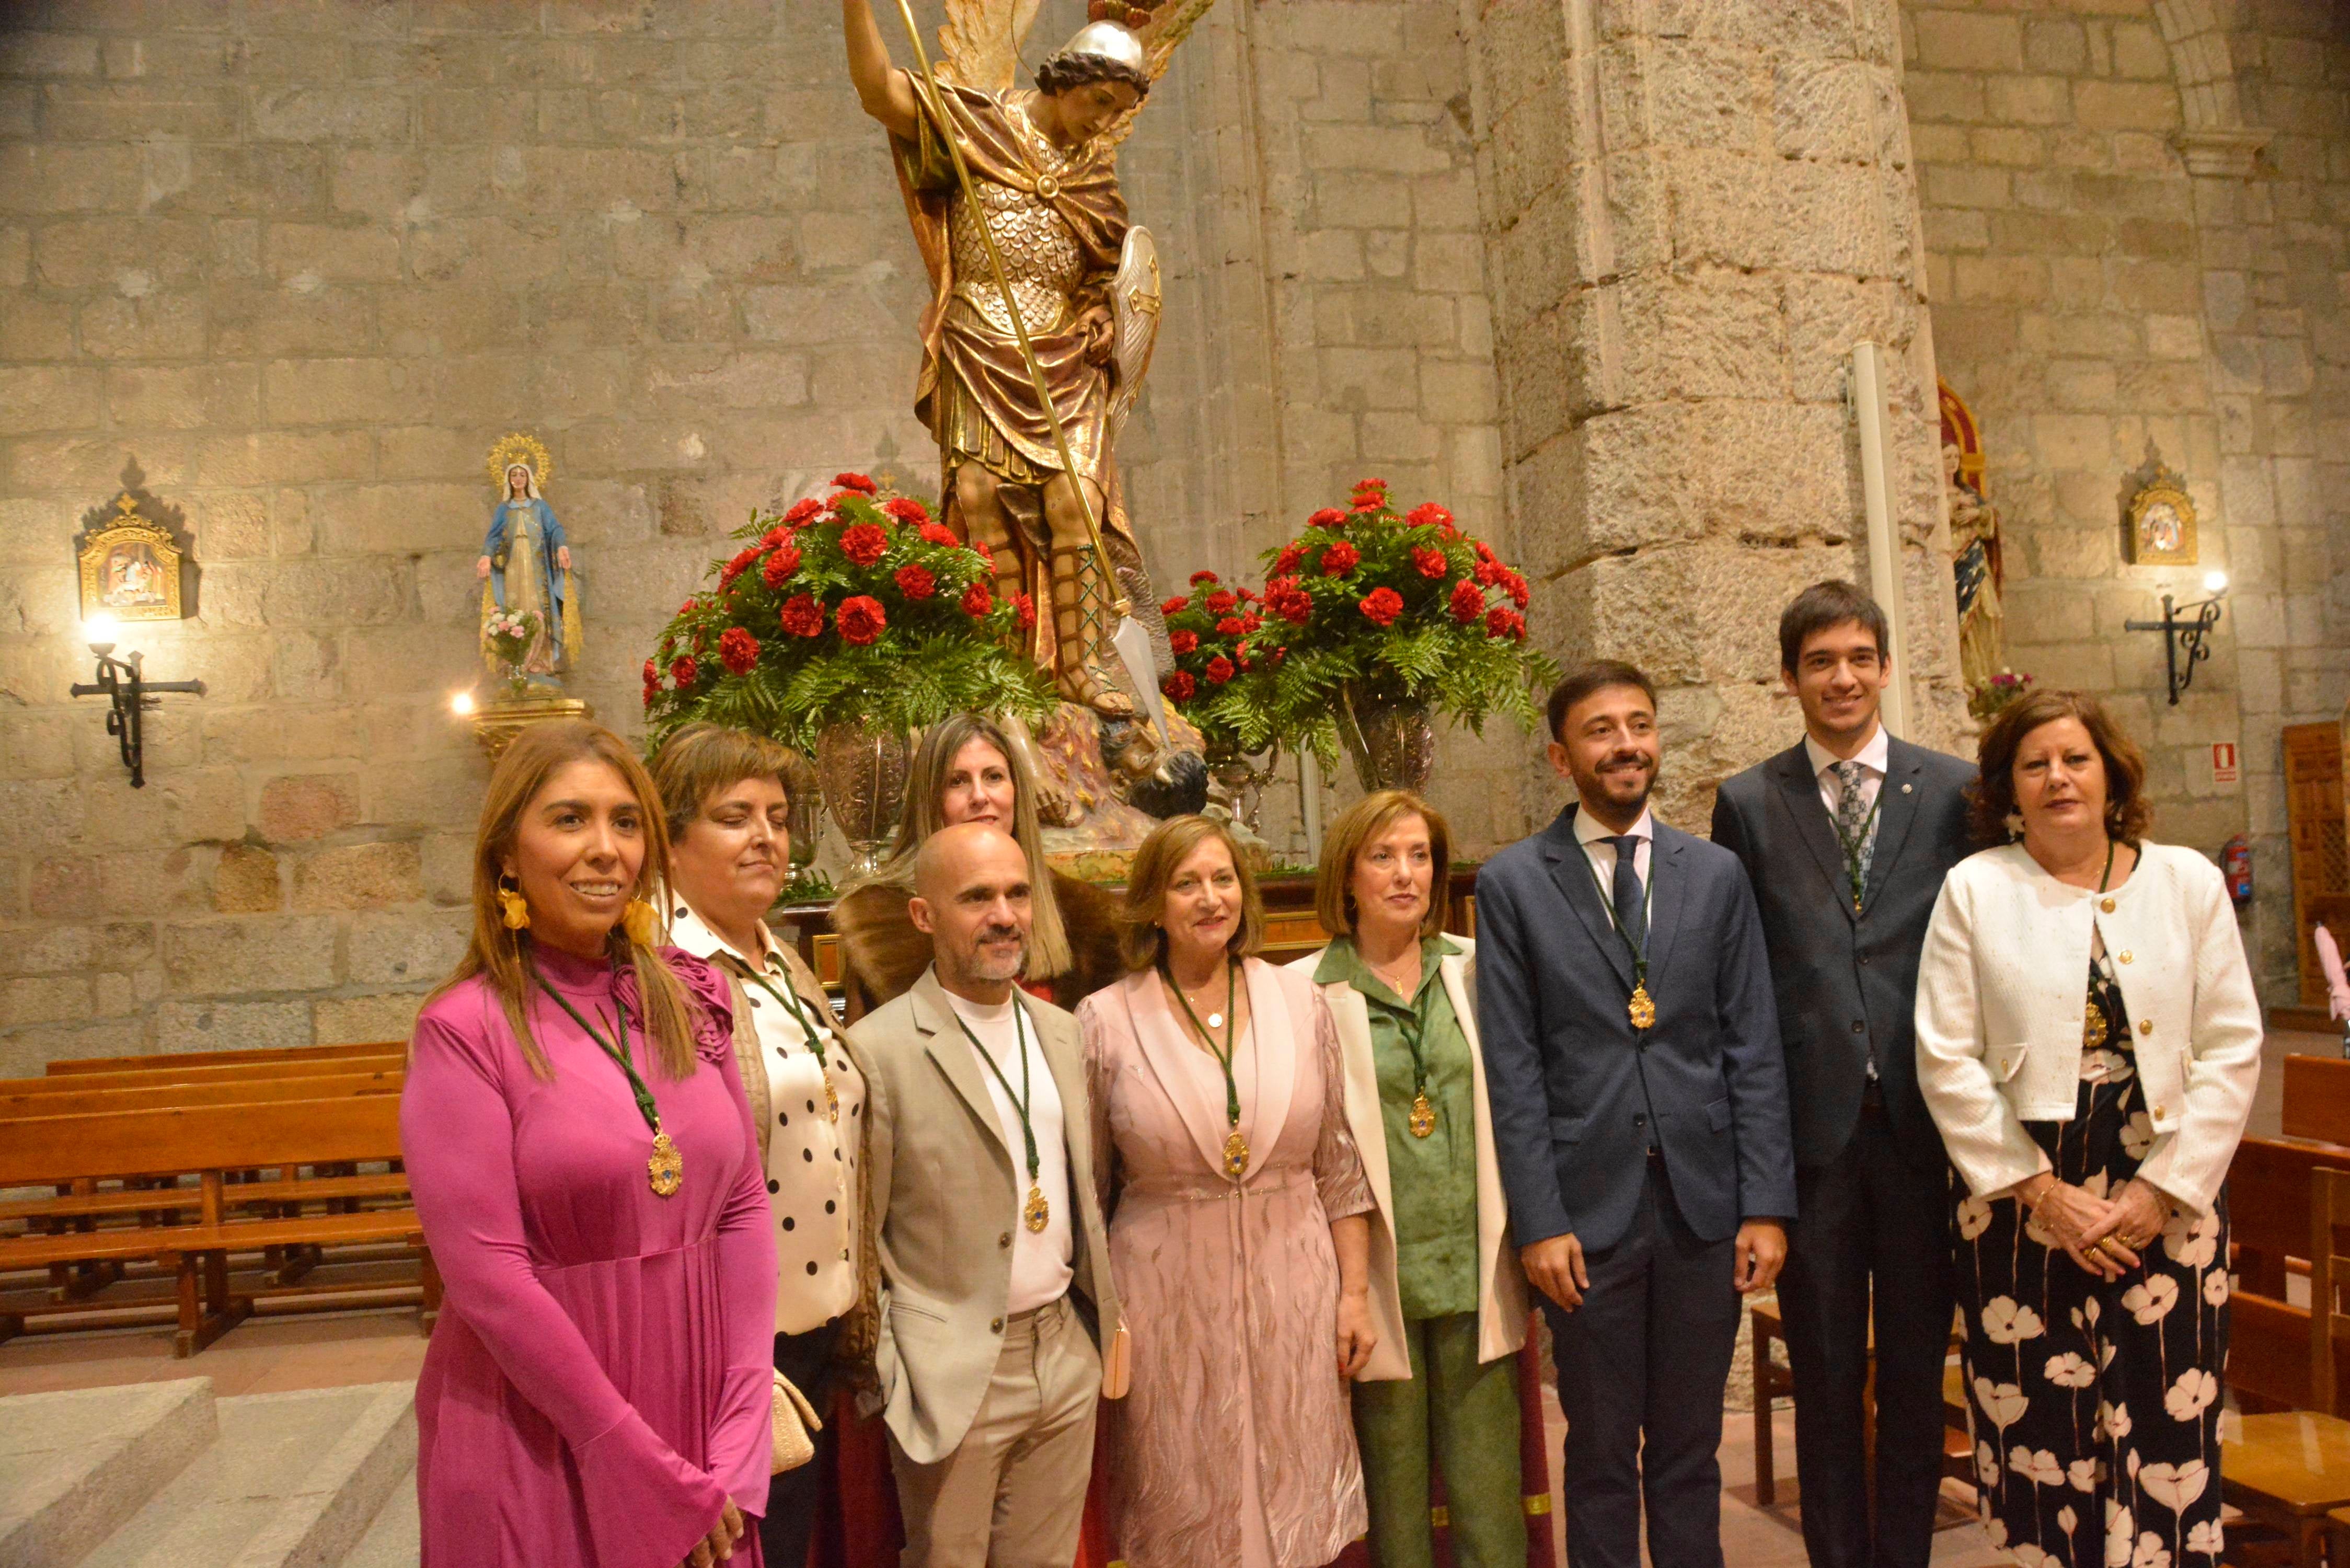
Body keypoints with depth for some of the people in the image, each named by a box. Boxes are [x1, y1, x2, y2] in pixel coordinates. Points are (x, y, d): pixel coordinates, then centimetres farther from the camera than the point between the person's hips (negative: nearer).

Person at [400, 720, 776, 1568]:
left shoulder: (691, 998, 2)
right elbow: (489, 1277, -15)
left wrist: (734, 1447, -5)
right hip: (538, 1441, -4)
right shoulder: (464, 1030, -11)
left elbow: (743, 1209, 2)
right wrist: (651, 1474, -14)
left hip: (702, 1420, 4)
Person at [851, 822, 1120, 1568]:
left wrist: (1106, 1322, 10)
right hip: (954, 1373, -5)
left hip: (1067, 1357, 5)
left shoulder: (1060, 1030, 6)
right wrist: (887, 1378, -10)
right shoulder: (880, 1049, -14)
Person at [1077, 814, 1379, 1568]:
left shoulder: (1300, 1003, 1)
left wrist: (1356, 1293, 4)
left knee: (1292, 1501, 14)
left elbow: (1339, 1165, 6)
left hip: (1294, 1287, 2)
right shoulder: (1104, 1021, -6)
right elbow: (1085, 1187, 1)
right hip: (1167, 1299, -2)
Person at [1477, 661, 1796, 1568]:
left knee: (1690, 1451, 15)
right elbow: (1514, 1071, -4)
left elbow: (1754, 1051, 4)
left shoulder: (1717, 874, 6)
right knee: (1601, 1457, 11)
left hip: (1704, 1206, 2)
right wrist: (1539, 1220, -9)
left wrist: (1767, 1204, -1)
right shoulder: (1512, 884, -1)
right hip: (1589, 1209, -2)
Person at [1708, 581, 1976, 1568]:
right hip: (1809, 1125, 0)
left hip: (1925, 1120, 1)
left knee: (1917, 1366, 13)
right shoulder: (1748, 804, 2)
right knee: (1824, 1375, 12)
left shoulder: (1955, 790, 3)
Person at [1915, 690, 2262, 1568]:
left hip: (2168, 1198, 1)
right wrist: (2042, 1191, -8)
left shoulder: (2189, 882, 6)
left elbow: (2232, 1050, 3)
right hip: (2021, 1203, -1)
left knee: (2169, 1430, 3)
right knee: (2041, 1426, 4)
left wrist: (2162, 1190, -5)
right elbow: (1946, 1061, -3)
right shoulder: (1975, 890, 0)